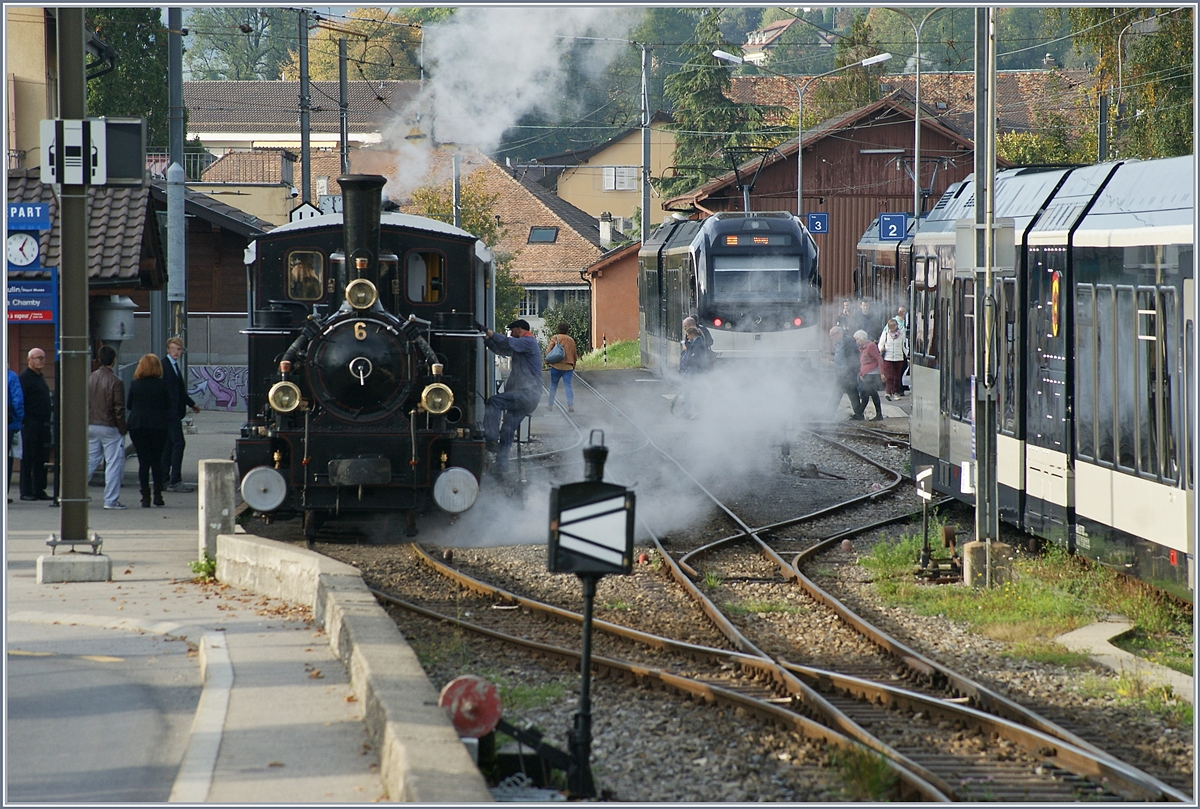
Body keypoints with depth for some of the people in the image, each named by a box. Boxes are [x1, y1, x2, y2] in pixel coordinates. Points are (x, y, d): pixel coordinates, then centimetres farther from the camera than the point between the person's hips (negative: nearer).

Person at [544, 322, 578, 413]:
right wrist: (573, 364, 27)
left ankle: (550, 405, 19)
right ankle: (570, 405, -16)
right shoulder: (571, 340, 8)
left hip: (556, 366, -2)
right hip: (568, 367, 2)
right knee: (568, 386, -1)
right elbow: (575, 355, 13)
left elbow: (548, 351, -10)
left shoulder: (555, 338, -2)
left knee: (553, 386, 12)